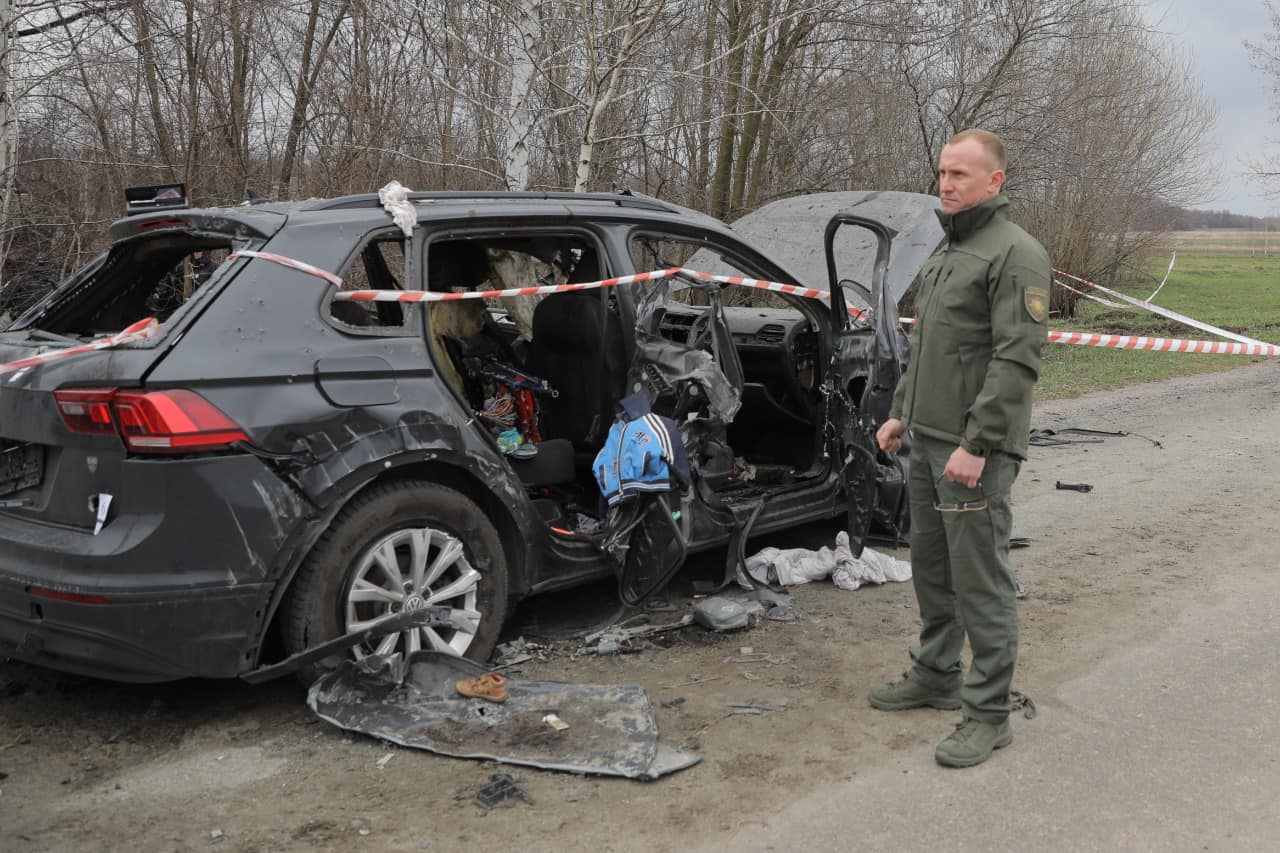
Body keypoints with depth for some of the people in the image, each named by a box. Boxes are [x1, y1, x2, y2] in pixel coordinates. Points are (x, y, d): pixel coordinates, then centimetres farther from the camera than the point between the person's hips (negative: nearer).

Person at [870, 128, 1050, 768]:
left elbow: (1018, 361, -20)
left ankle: (988, 714, 6)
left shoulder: (1016, 254, -13)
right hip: (928, 440, 9)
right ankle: (936, 675, 32)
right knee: (931, 565, 17)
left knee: (980, 578, -4)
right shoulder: (946, 252, 17)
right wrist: (901, 411, 19)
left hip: (976, 450, -9)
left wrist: (977, 445, -23)